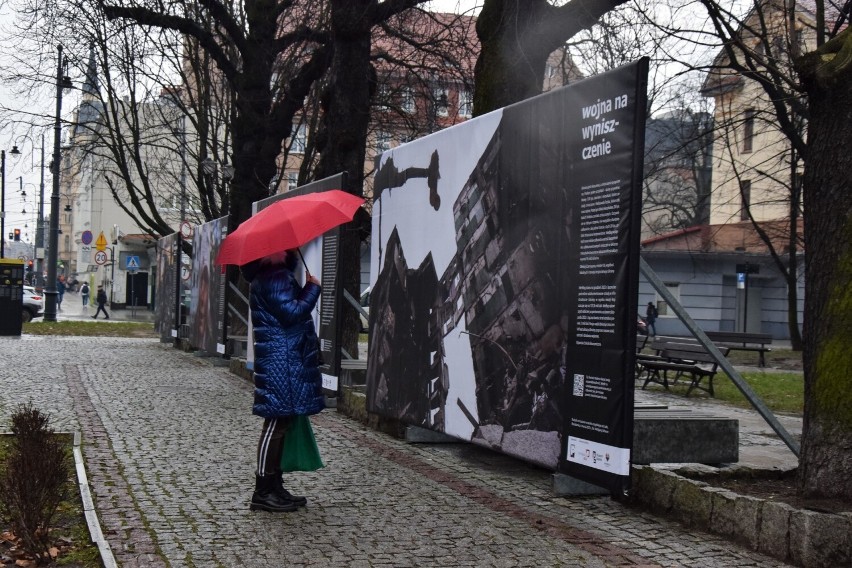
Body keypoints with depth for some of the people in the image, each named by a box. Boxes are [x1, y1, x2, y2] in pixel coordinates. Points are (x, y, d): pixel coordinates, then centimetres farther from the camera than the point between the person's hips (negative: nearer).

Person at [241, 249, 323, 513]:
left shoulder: (280, 275, 18)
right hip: (280, 360, -11)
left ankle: (274, 487, 21)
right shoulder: (273, 279, -15)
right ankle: (263, 492, -2)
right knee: (276, 423, -7)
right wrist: (314, 288, -10)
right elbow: (292, 313, -19)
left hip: (286, 360, 11)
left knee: (281, 423, 14)